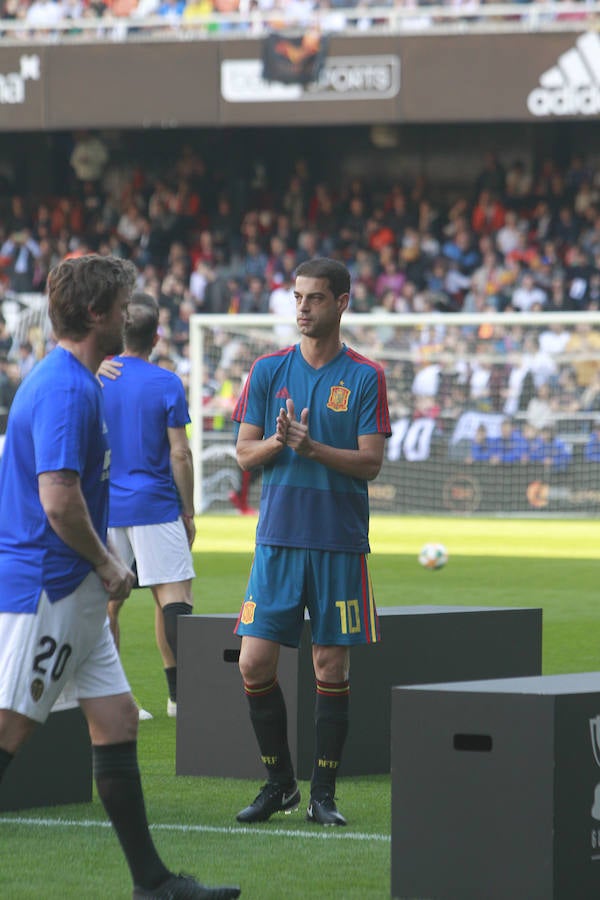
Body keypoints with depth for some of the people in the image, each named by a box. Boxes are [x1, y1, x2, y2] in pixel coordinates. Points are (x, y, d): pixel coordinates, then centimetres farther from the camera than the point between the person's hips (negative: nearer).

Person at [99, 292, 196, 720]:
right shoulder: (167, 384, -5)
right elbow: (180, 455, -5)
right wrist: (189, 512, 3)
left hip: (103, 507, 3)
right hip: (155, 507, -3)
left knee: (107, 602, 7)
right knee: (173, 596, -1)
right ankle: (183, 692, -7)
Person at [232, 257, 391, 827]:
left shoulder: (365, 378, 1)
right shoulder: (268, 371, 8)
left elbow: (370, 461, -5)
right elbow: (245, 453, 7)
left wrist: (312, 446, -20)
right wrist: (277, 441, -14)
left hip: (340, 542, -2)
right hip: (277, 538, 2)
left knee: (332, 668, 0)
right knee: (255, 663, -3)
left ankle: (323, 794, 9)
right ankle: (279, 784, 12)